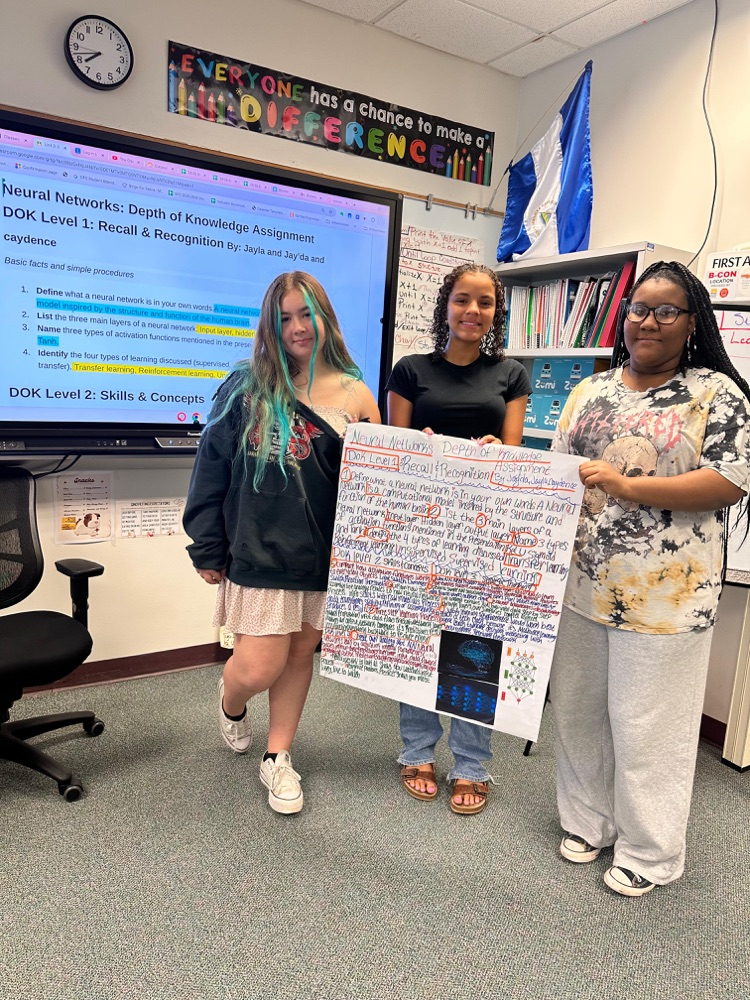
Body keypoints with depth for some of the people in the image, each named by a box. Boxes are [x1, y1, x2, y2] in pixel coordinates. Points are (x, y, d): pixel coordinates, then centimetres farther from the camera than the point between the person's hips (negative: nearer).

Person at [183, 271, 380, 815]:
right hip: (258, 553, -1)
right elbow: (212, 466, 0)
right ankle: (231, 702, 39)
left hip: (324, 556, 2)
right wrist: (207, 548, 0)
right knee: (259, 666, 1)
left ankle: (279, 758, 34)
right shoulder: (246, 387, -2)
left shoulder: (353, 395, 1)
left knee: (301, 654, 13)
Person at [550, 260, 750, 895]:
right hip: (582, 583, 5)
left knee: (647, 724, 7)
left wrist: (625, 485, -21)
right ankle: (589, 820, 40)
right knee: (578, 709, 16)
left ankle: (649, 853, 30)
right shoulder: (590, 392, 12)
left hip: (664, 594, -5)